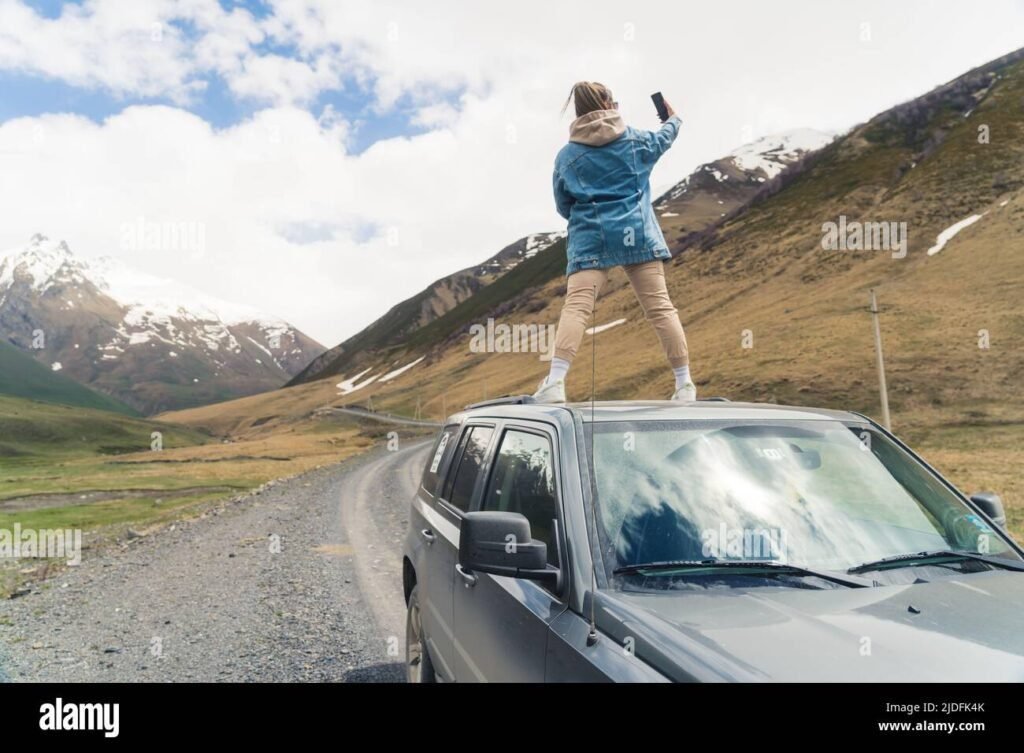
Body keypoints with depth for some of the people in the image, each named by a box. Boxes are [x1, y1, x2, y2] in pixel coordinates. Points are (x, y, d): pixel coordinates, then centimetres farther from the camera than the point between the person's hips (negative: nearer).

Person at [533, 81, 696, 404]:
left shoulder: (566, 155, 9)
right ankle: (684, 385, 6)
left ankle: (555, 382, -30)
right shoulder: (636, 139, 12)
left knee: (576, 306, -12)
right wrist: (674, 119, 56)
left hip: (589, 238, -1)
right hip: (637, 234, 1)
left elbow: (563, 207, 15)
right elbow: (663, 138, 34)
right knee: (660, 306, 2)